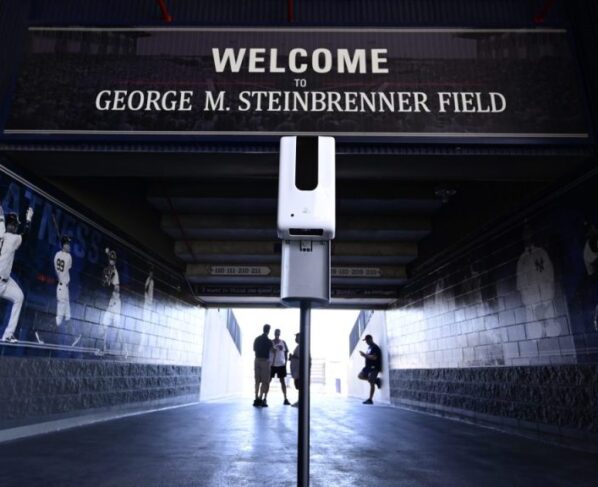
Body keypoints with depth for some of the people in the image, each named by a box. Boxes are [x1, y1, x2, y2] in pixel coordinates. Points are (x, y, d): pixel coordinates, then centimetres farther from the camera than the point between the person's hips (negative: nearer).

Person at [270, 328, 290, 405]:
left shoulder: (283, 342, 4)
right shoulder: (270, 342, 0)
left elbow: (286, 352, 7)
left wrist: (285, 363, 2)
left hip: (281, 364, 1)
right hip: (272, 364, -1)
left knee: (282, 381, 5)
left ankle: (285, 399, 8)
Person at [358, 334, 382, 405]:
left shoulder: (375, 347, -14)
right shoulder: (369, 347, 16)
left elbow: (374, 357, -25)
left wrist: (365, 355, -22)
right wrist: (364, 355, 3)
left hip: (374, 367, -10)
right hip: (368, 367, 10)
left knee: (371, 383, -7)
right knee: (360, 376, 9)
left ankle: (370, 399, -2)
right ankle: (376, 380, 13)